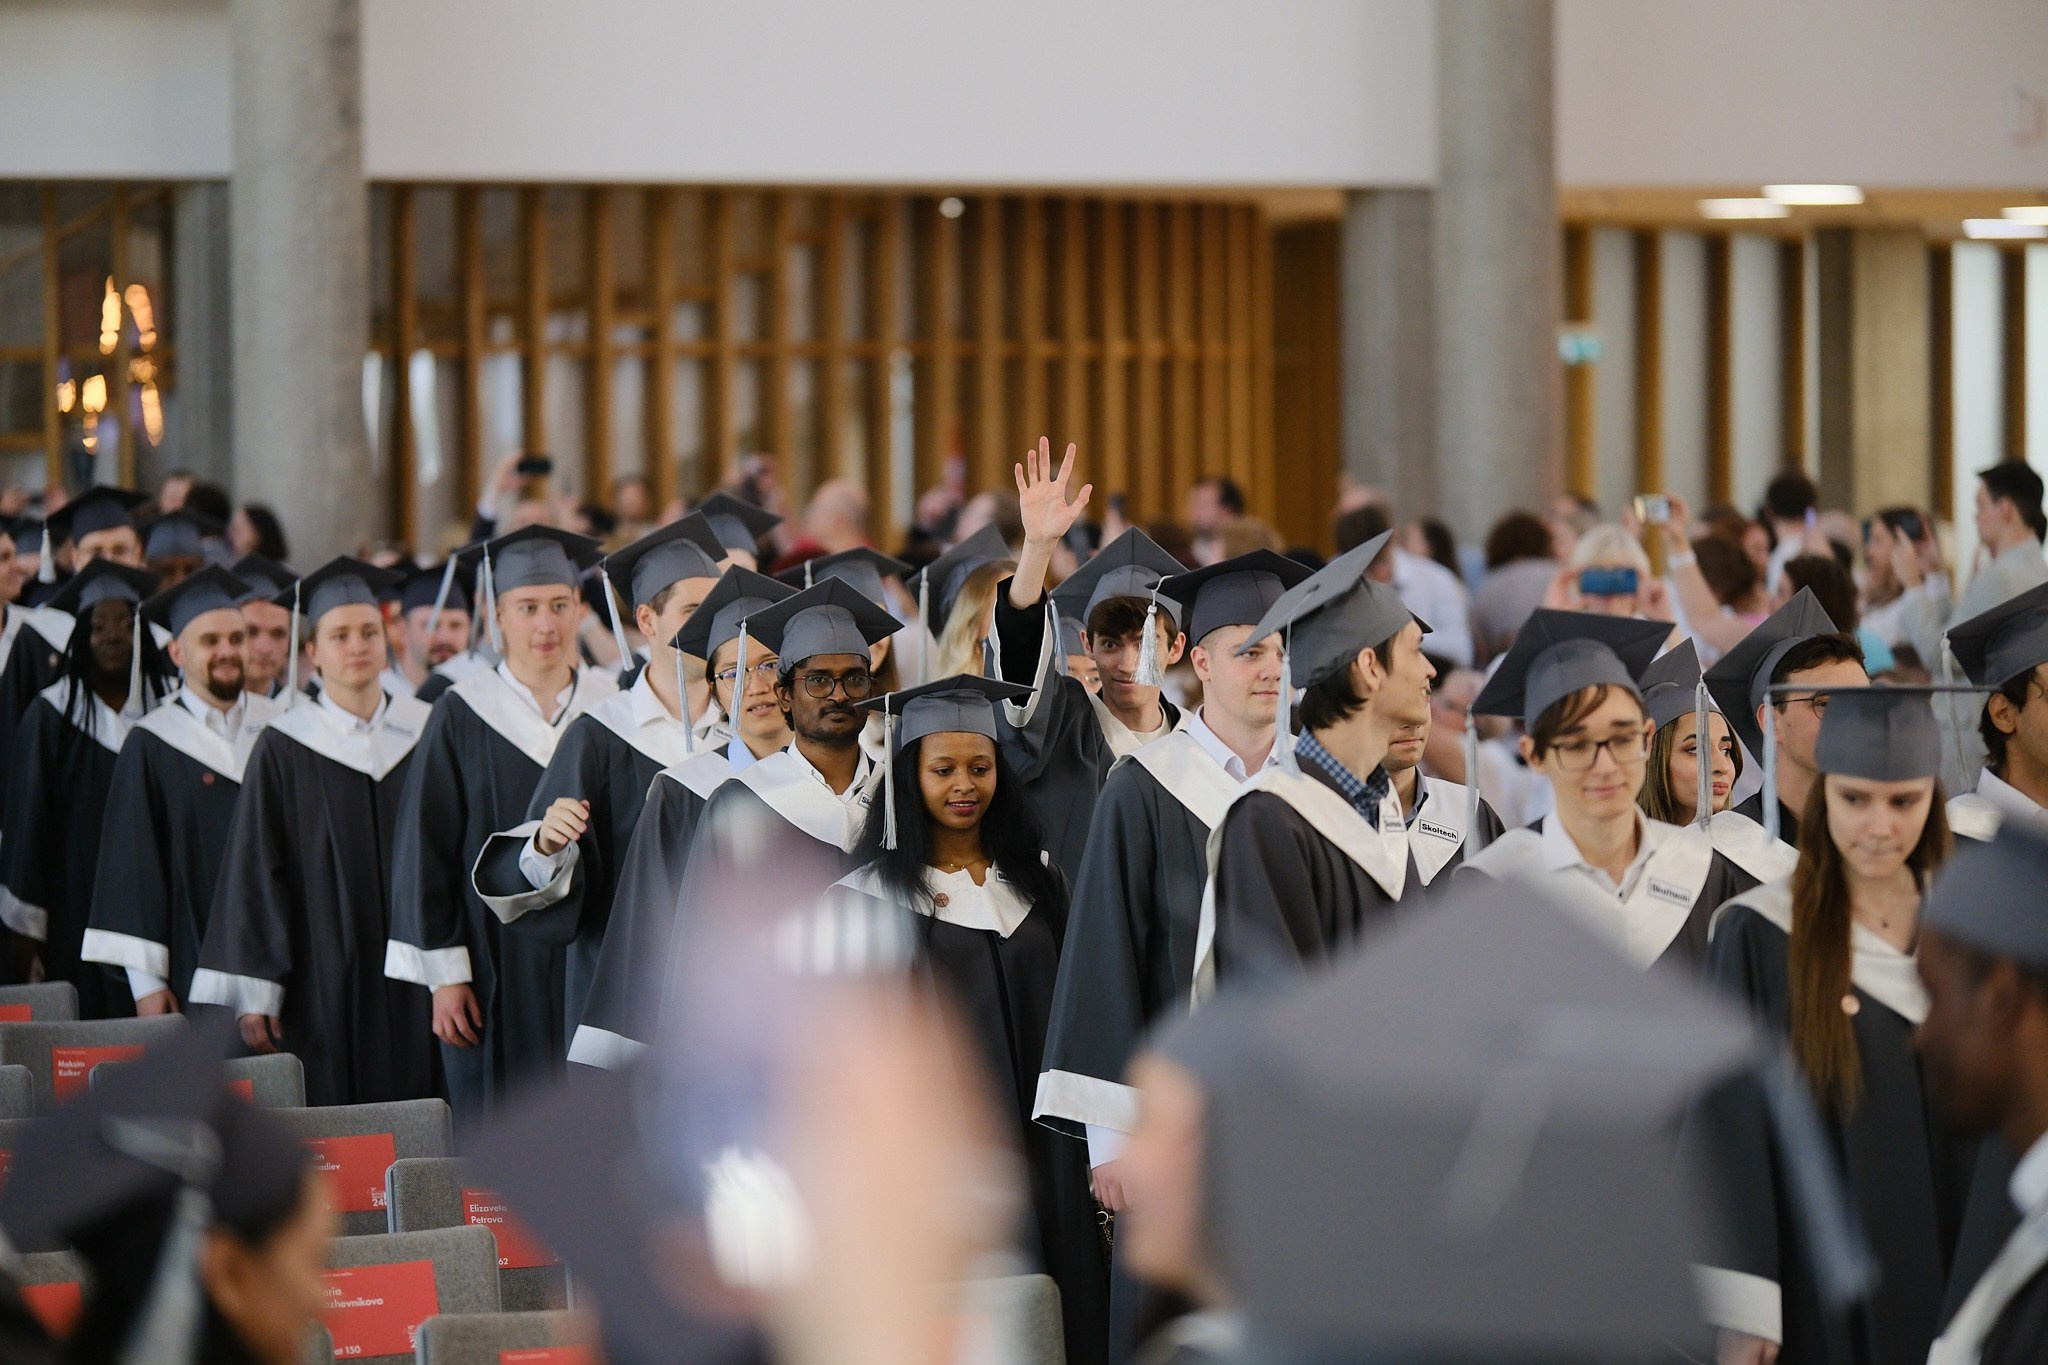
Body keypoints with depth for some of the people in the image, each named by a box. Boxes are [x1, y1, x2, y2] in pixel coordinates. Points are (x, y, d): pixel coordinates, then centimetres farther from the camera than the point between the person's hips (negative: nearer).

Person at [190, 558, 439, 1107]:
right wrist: (255, 994, -7)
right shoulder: (283, 749, 0)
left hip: (415, 989, 2)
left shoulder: (427, 733, 7)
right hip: (323, 991, -2)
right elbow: (253, 875, -2)